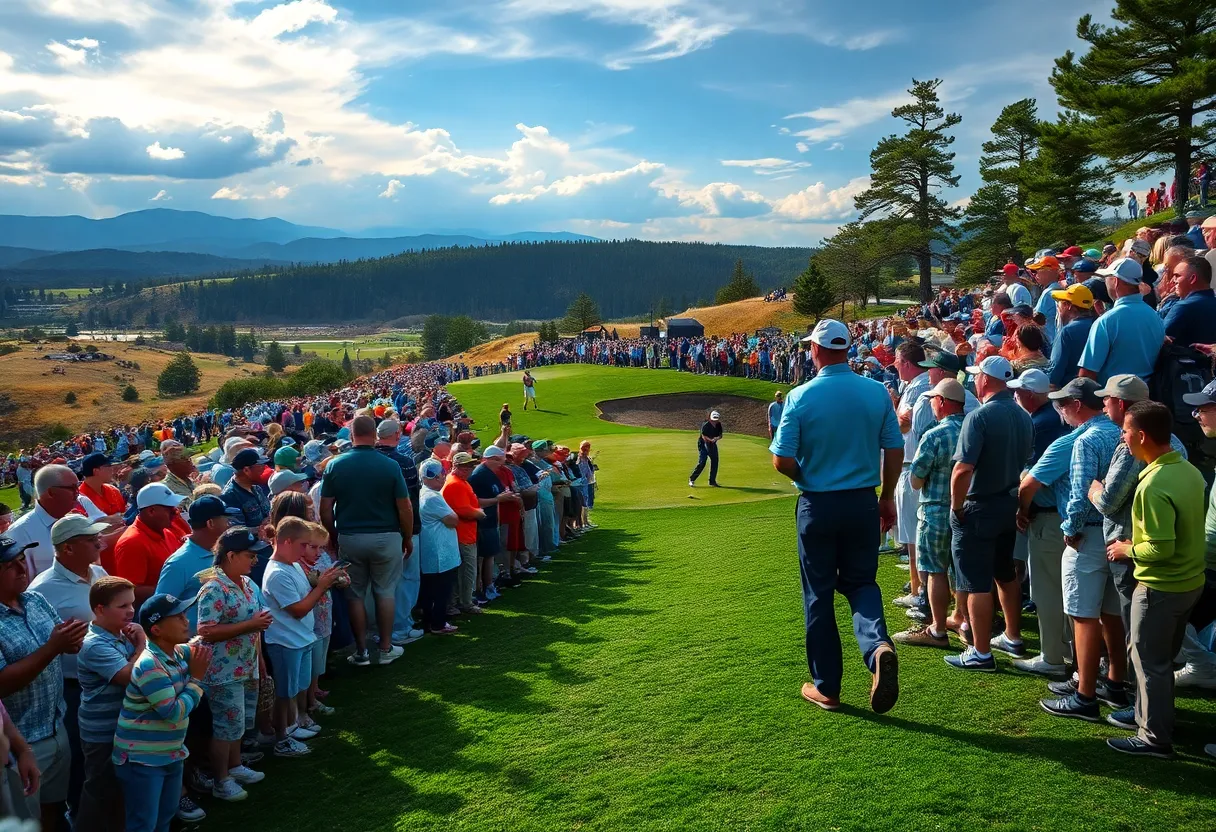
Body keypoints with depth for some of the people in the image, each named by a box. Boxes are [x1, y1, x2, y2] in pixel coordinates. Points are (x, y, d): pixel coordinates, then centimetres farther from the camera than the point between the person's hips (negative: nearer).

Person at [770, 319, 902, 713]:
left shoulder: (801, 397, -12)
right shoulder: (877, 392, -3)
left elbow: (782, 461, -13)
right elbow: (895, 451, 2)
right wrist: (887, 497, 15)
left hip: (818, 505, -2)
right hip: (863, 503, 3)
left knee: (819, 594, 11)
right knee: (861, 582, 18)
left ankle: (826, 687, 19)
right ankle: (878, 645, -11)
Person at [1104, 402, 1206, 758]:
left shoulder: (1154, 485, -28)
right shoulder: (1189, 471, 1)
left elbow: (1160, 548, -28)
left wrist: (1128, 549, -10)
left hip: (1160, 588, -9)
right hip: (1191, 581, 9)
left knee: (1149, 661, 6)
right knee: (1162, 658, 22)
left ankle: (1154, 738, 16)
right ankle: (1160, 720, 36)